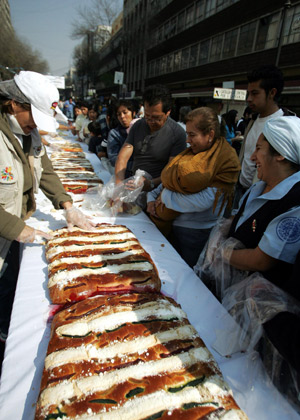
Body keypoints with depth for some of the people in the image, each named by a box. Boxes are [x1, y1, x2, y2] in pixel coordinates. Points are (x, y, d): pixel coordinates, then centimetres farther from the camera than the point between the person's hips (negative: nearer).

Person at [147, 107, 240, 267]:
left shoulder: (226, 160, -16)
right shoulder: (191, 152, 8)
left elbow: (205, 201, -25)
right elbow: (168, 179, 14)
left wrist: (166, 197, -16)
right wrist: (152, 198, -4)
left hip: (196, 233, -6)